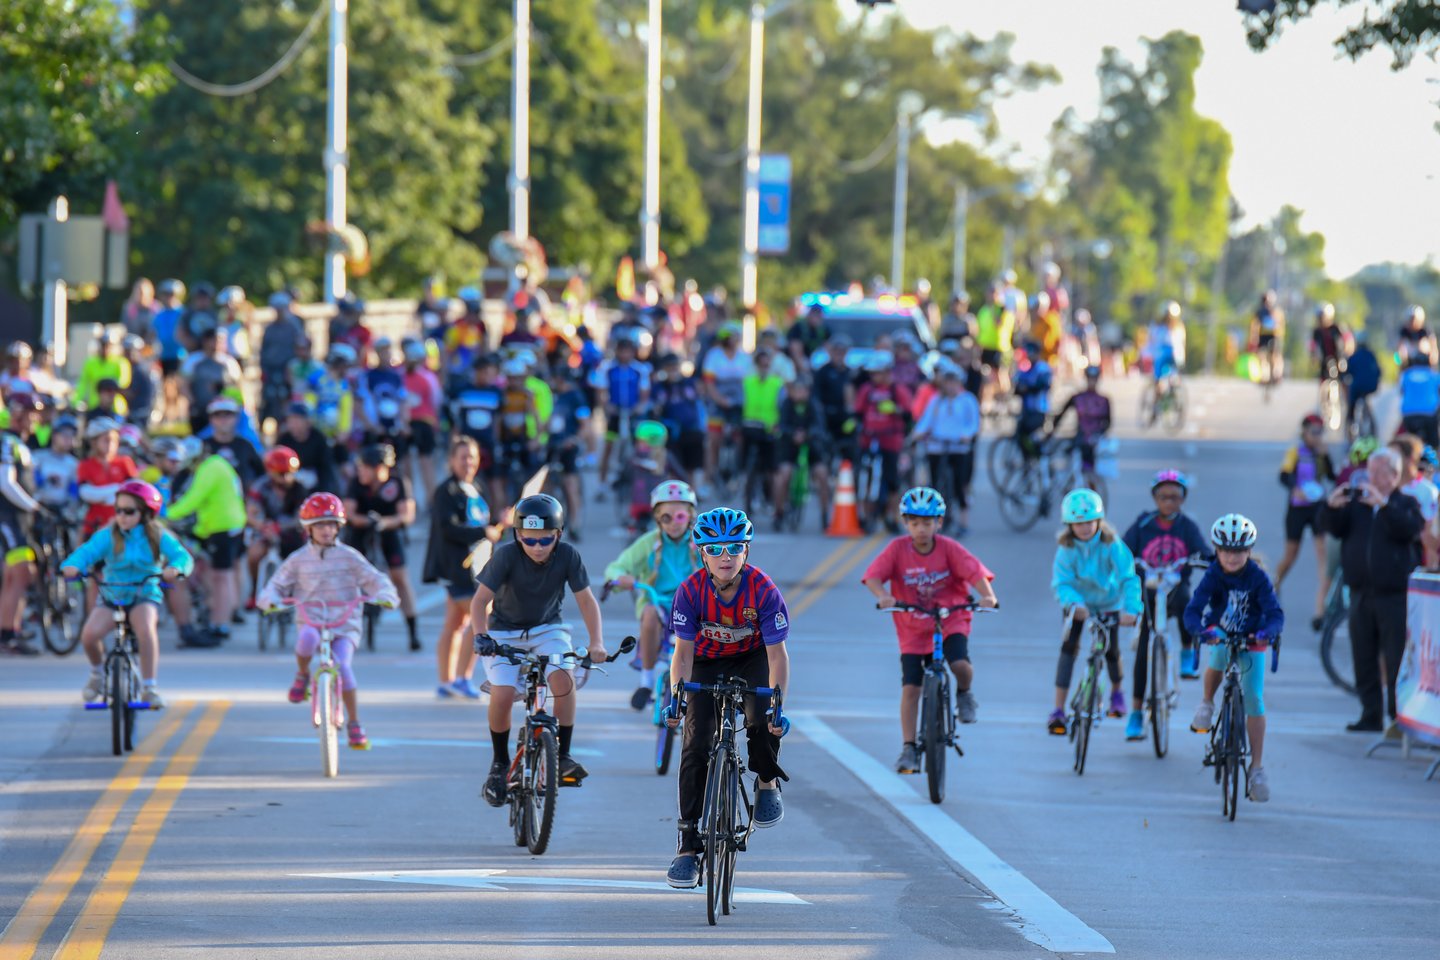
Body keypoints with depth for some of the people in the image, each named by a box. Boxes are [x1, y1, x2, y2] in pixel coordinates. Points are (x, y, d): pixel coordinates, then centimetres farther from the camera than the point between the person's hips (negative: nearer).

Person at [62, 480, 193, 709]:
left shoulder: (158, 537, -4)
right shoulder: (107, 536, -4)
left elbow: (182, 556, -16)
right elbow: (87, 551, -17)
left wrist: (175, 569, -40)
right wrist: (71, 566, -40)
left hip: (145, 596, -1)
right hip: (112, 595, 1)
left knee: (146, 627, -34)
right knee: (89, 634, -24)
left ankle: (149, 688, -22)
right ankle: (97, 671, 11)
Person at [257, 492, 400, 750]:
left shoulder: (349, 557, 7)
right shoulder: (298, 560, 10)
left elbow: (375, 580, 5)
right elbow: (276, 585, 10)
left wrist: (384, 596, -17)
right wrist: (271, 600, -13)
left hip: (344, 626, 0)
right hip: (311, 621, 0)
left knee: (342, 666, -25)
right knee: (307, 637, -38)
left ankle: (354, 726, -11)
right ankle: (302, 676, -6)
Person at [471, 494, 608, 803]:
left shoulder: (568, 556, -17)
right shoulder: (506, 556, -22)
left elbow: (586, 600, -12)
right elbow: (480, 600, -24)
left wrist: (596, 642, -26)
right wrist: (480, 636, -41)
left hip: (547, 629, 1)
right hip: (505, 632, -1)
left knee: (563, 679, -28)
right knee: (502, 694, -22)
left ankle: (563, 757, -15)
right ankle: (500, 763, 1)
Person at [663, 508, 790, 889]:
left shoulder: (763, 589, -28)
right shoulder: (692, 590, -25)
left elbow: (776, 652, -26)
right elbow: (684, 650, -20)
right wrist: (677, 695, -34)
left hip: (752, 660, -1)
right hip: (707, 662, 1)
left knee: (762, 721, -29)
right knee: (695, 746, -11)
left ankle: (768, 782, 6)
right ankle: (688, 845, -8)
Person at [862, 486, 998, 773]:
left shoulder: (949, 549, -12)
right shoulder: (897, 549, -11)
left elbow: (975, 572, -20)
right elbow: (872, 575, -20)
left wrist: (988, 596, -39)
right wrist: (883, 595, -41)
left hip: (950, 619, -1)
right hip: (913, 627, 1)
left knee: (960, 664, -27)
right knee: (910, 688, -5)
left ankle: (964, 695, 9)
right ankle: (908, 749, 2)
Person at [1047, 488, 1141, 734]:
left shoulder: (1112, 545, -27)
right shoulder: (1066, 549, -23)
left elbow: (1128, 577, -33)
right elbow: (1062, 582, -28)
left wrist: (1130, 608, -47)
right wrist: (1073, 603, -49)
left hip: (1108, 601, 0)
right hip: (1079, 602, 0)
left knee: (1110, 649, 2)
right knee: (1068, 647, -16)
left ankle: (1116, 691, 38)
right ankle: (1058, 709, -16)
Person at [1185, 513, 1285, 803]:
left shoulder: (1258, 578, -18)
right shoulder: (1213, 576, -17)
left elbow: (1275, 613, -25)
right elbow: (1193, 610, -26)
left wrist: (1268, 632, -48)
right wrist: (1203, 629, -48)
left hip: (1252, 641, 0)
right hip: (1221, 636, 0)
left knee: (1254, 700, -9)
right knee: (1217, 659, -34)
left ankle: (1257, 767, -1)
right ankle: (1206, 703, 0)